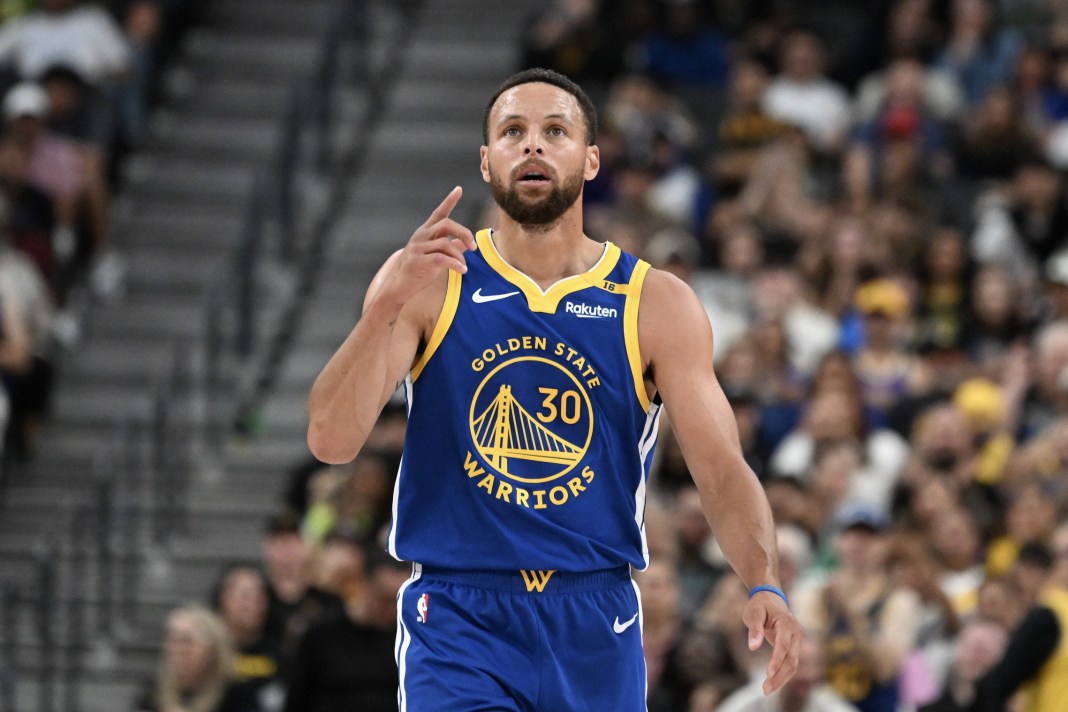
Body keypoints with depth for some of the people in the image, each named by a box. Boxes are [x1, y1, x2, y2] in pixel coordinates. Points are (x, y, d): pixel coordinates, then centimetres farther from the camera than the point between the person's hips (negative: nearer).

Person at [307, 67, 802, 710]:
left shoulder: (657, 306, 3)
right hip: (457, 623, -2)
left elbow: (723, 469, -2)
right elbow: (331, 440, -9)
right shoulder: (427, 284, 1)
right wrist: (391, 302, -23)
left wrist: (764, 585, -21)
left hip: (596, 629, 2)